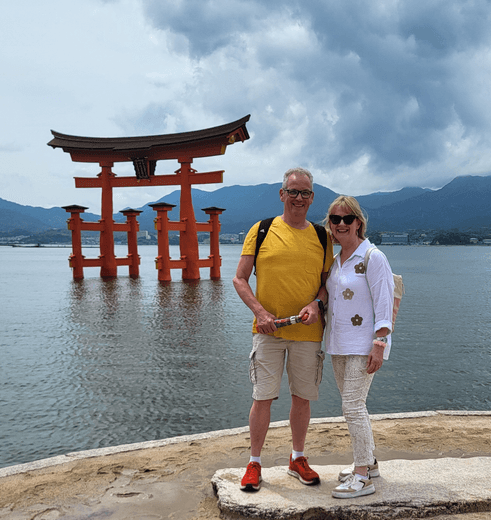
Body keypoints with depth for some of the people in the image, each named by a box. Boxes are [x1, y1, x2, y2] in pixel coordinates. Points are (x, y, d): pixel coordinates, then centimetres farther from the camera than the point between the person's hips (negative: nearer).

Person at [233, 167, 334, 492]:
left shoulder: (321, 237, 6)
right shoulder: (262, 230, 0)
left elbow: (328, 280, 10)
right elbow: (240, 279, 0)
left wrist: (316, 303, -11)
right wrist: (259, 310, -14)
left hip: (308, 332, 2)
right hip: (268, 330, -2)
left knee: (302, 397, 12)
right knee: (263, 397, 2)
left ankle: (298, 459, 31)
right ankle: (254, 463, 19)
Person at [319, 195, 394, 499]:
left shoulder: (373, 257, -10)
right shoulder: (335, 260, 12)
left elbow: (384, 305, -13)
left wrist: (379, 344, -19)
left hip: (363, 344, -7)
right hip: (338, 344, 8)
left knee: (353, 406, -8)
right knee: (352, 405, 13)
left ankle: (363, 477, 3)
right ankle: (369, 464, 28)